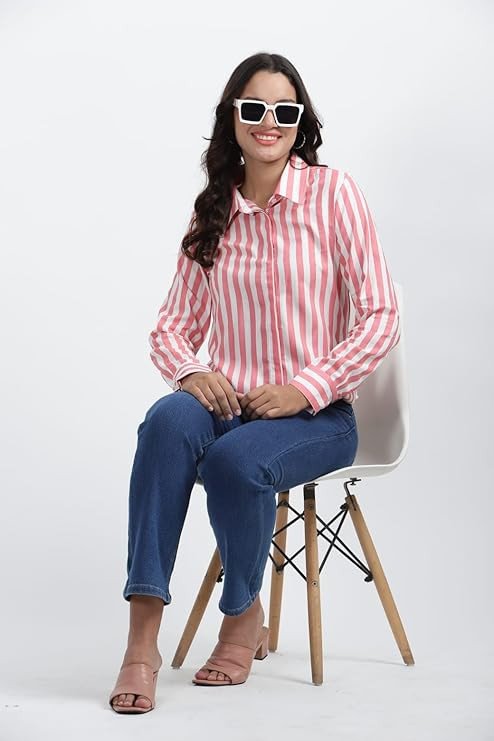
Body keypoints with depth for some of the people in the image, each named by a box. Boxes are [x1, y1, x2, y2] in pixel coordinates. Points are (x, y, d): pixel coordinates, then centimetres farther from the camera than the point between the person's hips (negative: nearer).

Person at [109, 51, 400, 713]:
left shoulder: (334, 193, -1)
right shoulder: (212, 214, 11)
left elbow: (381, 316, -5)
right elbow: (173, 324, 13)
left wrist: (303, 389, -15)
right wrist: (191, 371, -11)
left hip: (318, 414, -3)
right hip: (228, 404, 3)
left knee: (236, 458, -34)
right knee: (169, 421, -31)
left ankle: (245, 619, -5)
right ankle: (142, 639, -32)